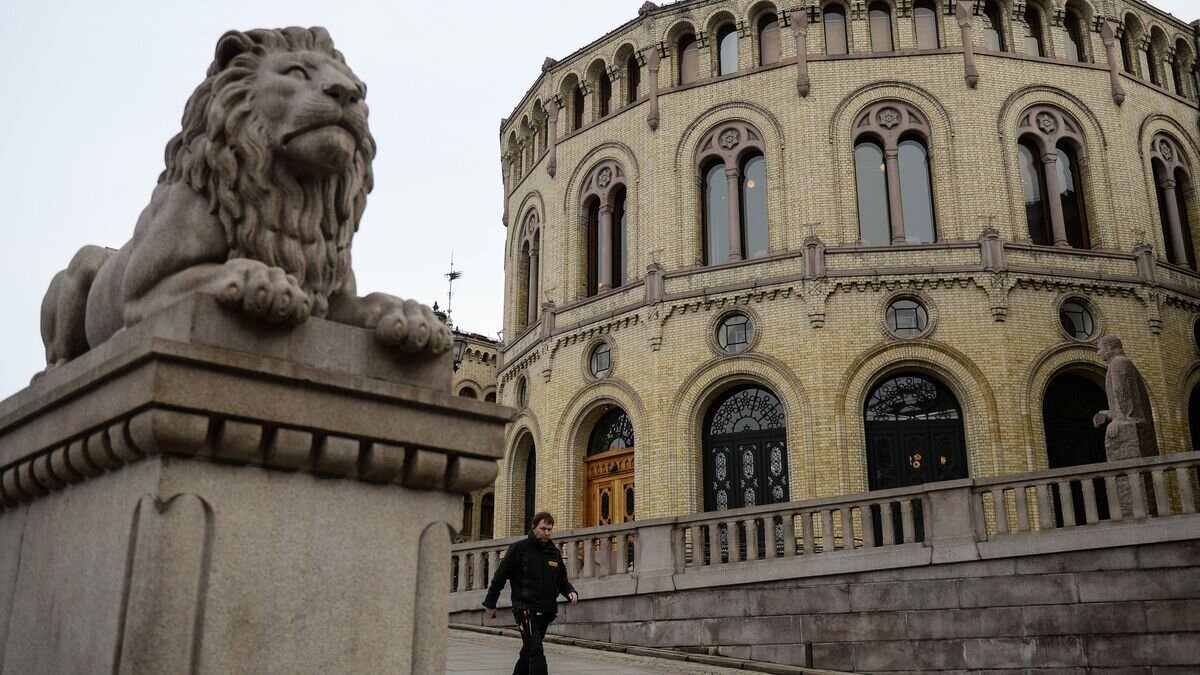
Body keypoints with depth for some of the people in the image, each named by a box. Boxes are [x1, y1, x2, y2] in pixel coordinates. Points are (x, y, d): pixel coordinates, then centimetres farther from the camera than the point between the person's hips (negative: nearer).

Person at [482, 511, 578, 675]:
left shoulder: (554, 552, 11)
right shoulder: (519, 549, -5)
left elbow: (562, 579, 19)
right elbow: (500, 576, -1)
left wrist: (570, 592, -3)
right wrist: (490, 603, 1)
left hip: (546, 611, 6)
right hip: (525, 609, -6)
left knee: (529, 651, 16)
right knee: (536, 651, -16)